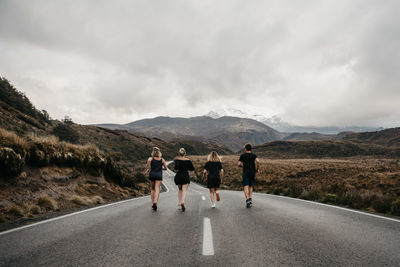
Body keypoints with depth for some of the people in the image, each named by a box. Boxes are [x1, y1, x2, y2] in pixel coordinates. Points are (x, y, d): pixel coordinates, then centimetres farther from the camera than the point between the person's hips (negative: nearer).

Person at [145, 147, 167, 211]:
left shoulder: (151, 158, 3)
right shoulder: (162, 159, 8)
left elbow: (149, 160, -20)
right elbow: (165, 168, 11)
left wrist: (148, 169, -6)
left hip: (152, 174, 1)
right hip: (159, 175, -1)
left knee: (153, 189, 17)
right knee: (157, 190, -9)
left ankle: (152, 203, 17)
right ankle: (155, 202, -30)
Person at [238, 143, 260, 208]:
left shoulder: (242, 155, 3)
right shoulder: (254, 155, 3)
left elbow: (239, 164, -4)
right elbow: (257, 161, -16)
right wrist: (258, 169, -3)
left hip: (245, 173, -2)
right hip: (252, 173, 2)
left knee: (246, 187, -6)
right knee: (251, 186, 16)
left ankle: (247, 199, -23)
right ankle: (250, 198, 7)